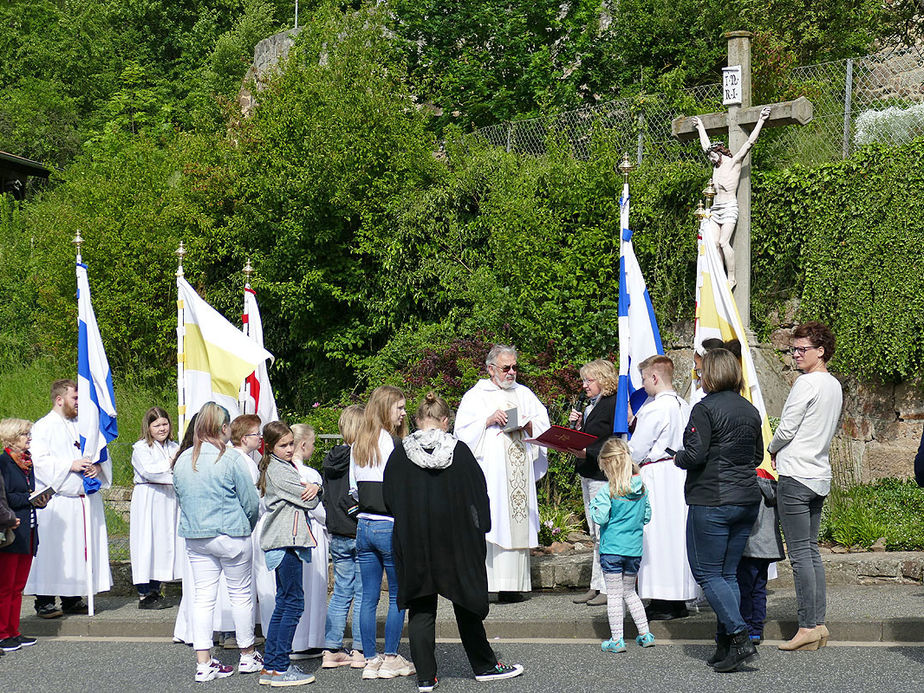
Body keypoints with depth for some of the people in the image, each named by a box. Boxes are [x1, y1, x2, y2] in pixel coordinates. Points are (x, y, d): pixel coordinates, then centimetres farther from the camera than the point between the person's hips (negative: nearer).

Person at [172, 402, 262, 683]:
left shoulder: (182, 461, 2)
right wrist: (247, 527, 12)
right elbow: (251, 502, -8)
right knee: (241, 594, 10)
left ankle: (203, 663, 4)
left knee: (203, 597, 7)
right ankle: (248, 656, 22)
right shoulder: (229, 461, -14)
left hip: (194, 539, 5)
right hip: (231, 538, -5)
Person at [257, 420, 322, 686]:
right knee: (294, 602, -8)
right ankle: (280, 668, -8)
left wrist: (314, 488, -8)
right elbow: (309, 501, -16)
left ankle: (271, 665, 14)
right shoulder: (277, 470, -13)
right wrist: (310, 491, 5)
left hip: (284, 542, 10)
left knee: (284, 603, 12)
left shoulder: (286, 466, 18)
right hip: (285, 541, -10)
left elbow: (312, 494, 14)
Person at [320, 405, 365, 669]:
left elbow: (325, 499, 11)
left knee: (340, 593, 12)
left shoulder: (329, 460, 6)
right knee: (363, 594, 3)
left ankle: (331, 650, 11)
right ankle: (360, 650, 5)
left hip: (337, 536, 6)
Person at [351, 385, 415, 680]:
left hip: (363, 525, 7)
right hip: (390, 527, -7)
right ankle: (391, 659, 7)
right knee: (398, 595, 4)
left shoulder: (357, 446, 9)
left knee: (369, 597, 8)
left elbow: (354, 488, 13)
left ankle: (370, 660, 11)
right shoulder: (391, 443, -12)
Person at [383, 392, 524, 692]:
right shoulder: (459, 451, -7)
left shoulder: (400, 454, -5)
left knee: (421, 610, 6)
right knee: (466, 603, 13)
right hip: (457, 542, 0)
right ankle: (485, 666, 22)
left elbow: (390, 498, 1)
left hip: (414, 545, 0)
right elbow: (478, 493, -3)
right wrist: (480, 531, 8)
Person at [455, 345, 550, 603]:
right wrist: (488, 421, -12)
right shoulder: (475, 396, 7)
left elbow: (543, 424, 15)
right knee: (487, 522, -13)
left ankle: (511, 585, -1)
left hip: (518, 472, 4)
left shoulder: (524, 394, 18)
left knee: (516, 524, -2)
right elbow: (463, 431, 0)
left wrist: (525, 424, -4)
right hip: (489, 471, -4)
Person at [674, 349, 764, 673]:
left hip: (712, 501, -7)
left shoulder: (705, 409, -12)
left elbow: (695, 455, -18)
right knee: (728, 573, 12)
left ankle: (739, 637, -15)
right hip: (747, 500, 7)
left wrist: (677, 458, 2)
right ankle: (725, 646, 10)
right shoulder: (750, 410, 10)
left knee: (707, 572, -1)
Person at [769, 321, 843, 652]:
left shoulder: (807, 382, -14)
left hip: (796, 476, -9)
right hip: (820, 475, 9)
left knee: (800, 554, -7)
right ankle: (818, 624, 11)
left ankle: (807, 627, -7)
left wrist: (772, 450, 7)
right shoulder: (835, 386, 13)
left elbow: (786, 429, -13)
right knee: (812, 551, 12)